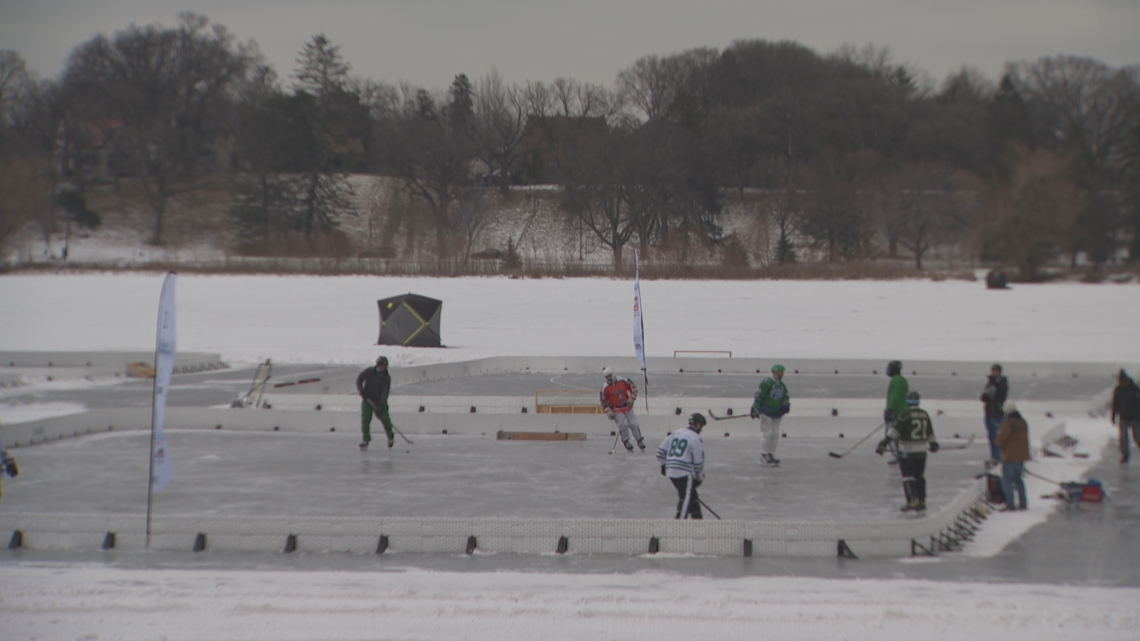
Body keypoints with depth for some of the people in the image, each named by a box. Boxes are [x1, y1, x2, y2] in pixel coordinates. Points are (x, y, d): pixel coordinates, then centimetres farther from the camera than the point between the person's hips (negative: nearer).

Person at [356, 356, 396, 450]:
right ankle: (365, 440, -7)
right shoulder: (369, 372, -7)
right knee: (365, 419, -13)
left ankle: (390, 437, 20)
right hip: (367, 400, 0)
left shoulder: (387, 378, -7)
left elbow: (385, 392, -16)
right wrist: (361, 392, -17)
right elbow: (359, 380, -3)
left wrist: (381, 405, -27)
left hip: (380, 401, 0)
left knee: (385, 418, -4)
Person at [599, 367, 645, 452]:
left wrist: (632, 398, -7)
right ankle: (626, 442, 2)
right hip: (616, 410, -2)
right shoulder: (605, 388, -11)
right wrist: (608, 411, -9)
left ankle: (640, 442, 18)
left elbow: (633, 387, 2)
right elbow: (603, 400, -4)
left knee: (633, 424, 1)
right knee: (623, 424, -18)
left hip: (627, 407, 2)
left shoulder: (622, 380, -8)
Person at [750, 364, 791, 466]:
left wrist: (785, 404, -5)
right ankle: (764, 454, -1)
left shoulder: (782, 385, 12)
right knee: (767, 433, -9)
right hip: (765, 412, -8)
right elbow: (758, 395, -15)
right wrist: (755, 409, -18)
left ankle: (771, 455, 15)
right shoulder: (767, 382, -13)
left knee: (775, 434, 7)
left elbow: (785, 397, 17)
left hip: (776, 413, 8)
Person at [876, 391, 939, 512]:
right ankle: (921, 502, 16)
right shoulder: (924, 414, 6)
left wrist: (884, 443, -19)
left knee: (907, 476, 0)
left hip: (907, 451, -6)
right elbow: (930, 432, 19)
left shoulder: (905, 415, -13)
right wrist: (932, 444, 35)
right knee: (920, 476, 14)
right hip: (921, 451, 6)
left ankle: (911, 502, -6)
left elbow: (894, 430, -19)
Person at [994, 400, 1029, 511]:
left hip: (1010, 457, -8)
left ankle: (1010, 505, -8)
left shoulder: (1008, 423, -18)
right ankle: (1023, 503, 17)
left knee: (1007, 480, -3)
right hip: (1021, 456, 8)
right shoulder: (1023, 422, 9)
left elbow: (1000, 440, -19)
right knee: (1018, 479, 18)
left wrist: (996, 438, 2)